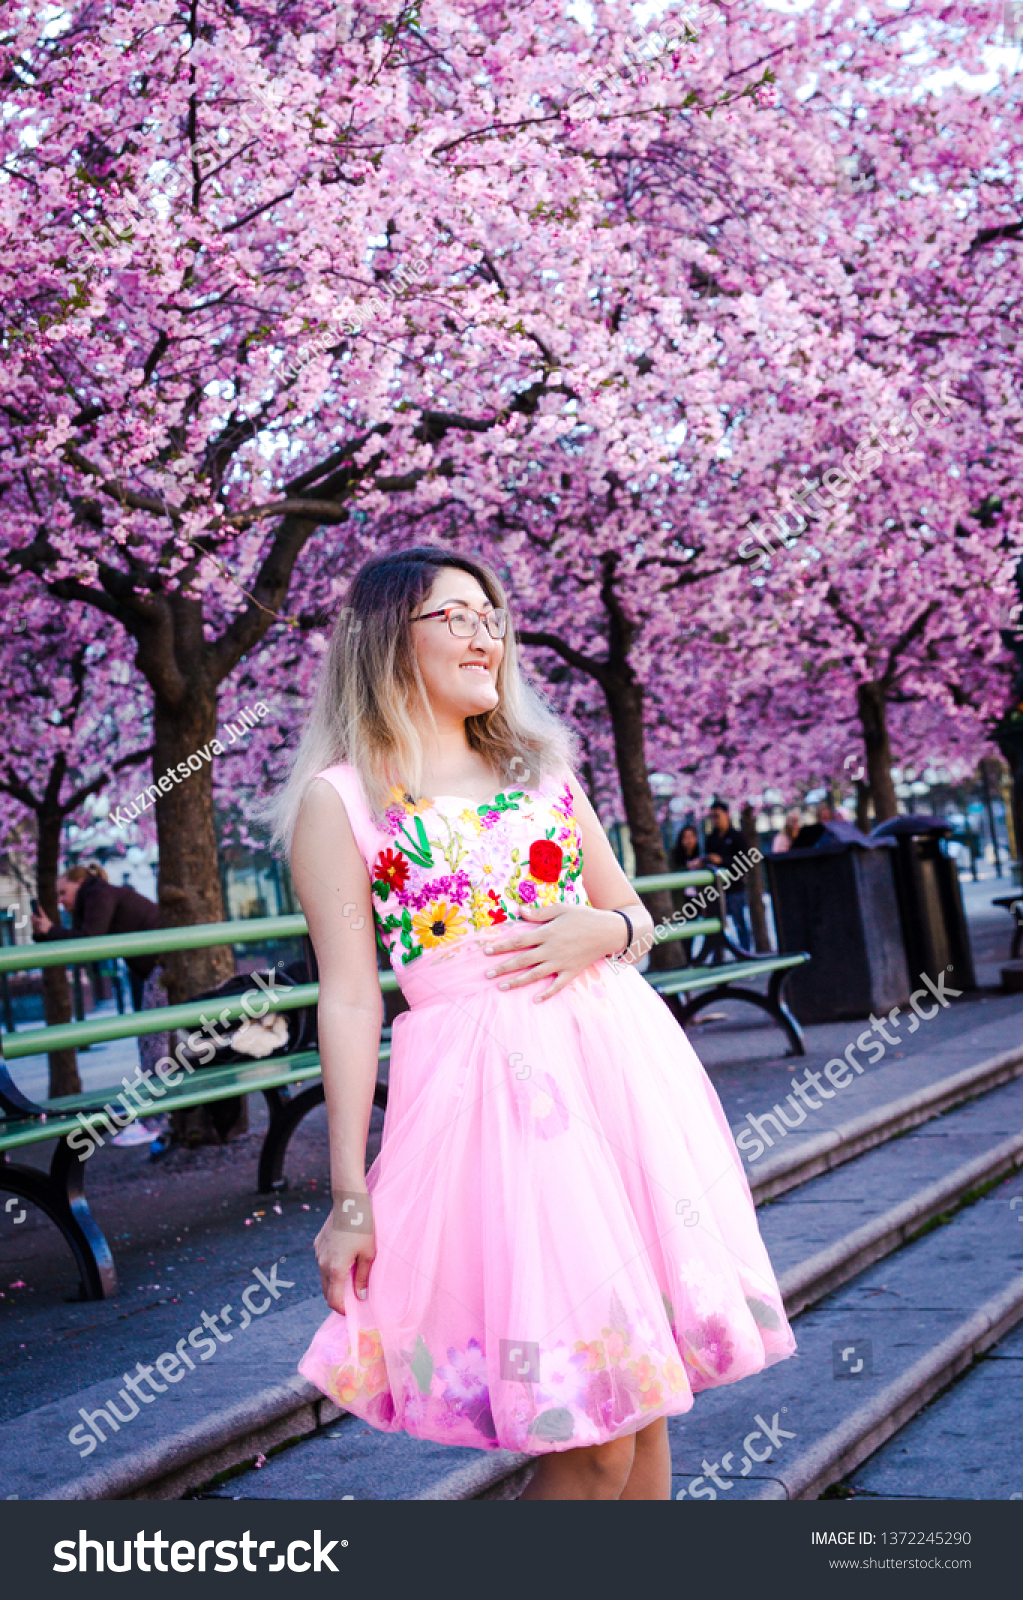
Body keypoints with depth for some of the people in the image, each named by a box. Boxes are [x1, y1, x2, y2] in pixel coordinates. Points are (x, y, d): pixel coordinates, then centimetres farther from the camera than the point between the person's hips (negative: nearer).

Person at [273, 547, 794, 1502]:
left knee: (642, 1385, 9)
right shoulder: (340, 798, 0)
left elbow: (634, 911, 21)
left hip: (621, 1058, 5)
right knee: (585, 1434, -6)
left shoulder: (539, 766, 15)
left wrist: (602, 930, -3)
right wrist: (349, 1195, -6)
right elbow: (349, 1001, -4)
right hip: (484, 1083, -5)